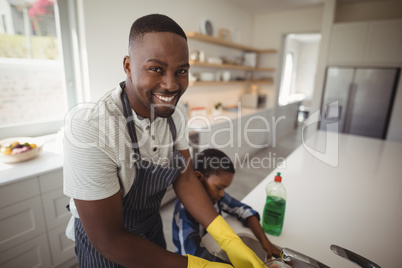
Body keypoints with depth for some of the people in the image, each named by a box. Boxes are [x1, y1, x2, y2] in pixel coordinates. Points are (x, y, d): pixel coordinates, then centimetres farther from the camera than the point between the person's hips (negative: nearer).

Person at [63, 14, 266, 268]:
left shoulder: (174, 114, -15)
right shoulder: (89, 128, -34)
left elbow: (185, 178, -10)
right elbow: (108, 239, -29)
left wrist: (230, 241, -18)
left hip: (152, 226, 6)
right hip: (104, 246, -5)